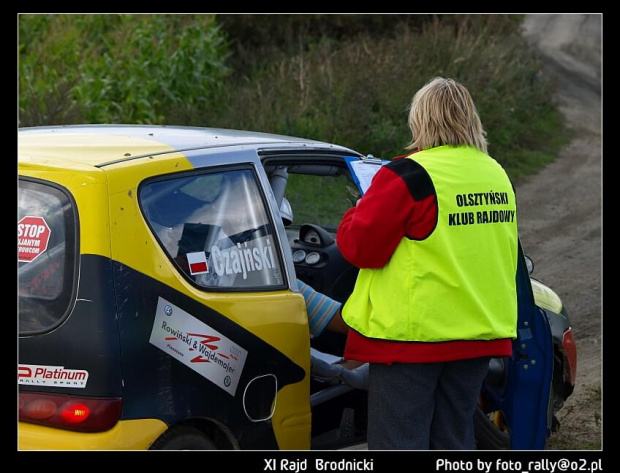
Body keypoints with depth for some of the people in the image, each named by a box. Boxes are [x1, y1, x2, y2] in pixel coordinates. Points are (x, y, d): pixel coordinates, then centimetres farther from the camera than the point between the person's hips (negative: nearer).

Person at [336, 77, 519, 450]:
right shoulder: (497, 176, 9)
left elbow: (360, 246, -12)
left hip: (412, 334, -7)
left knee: (399, 444, 0)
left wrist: (357, 214, 7)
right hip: (478, 334, 7)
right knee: (454, 440, 16)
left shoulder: (409, 176, -16)